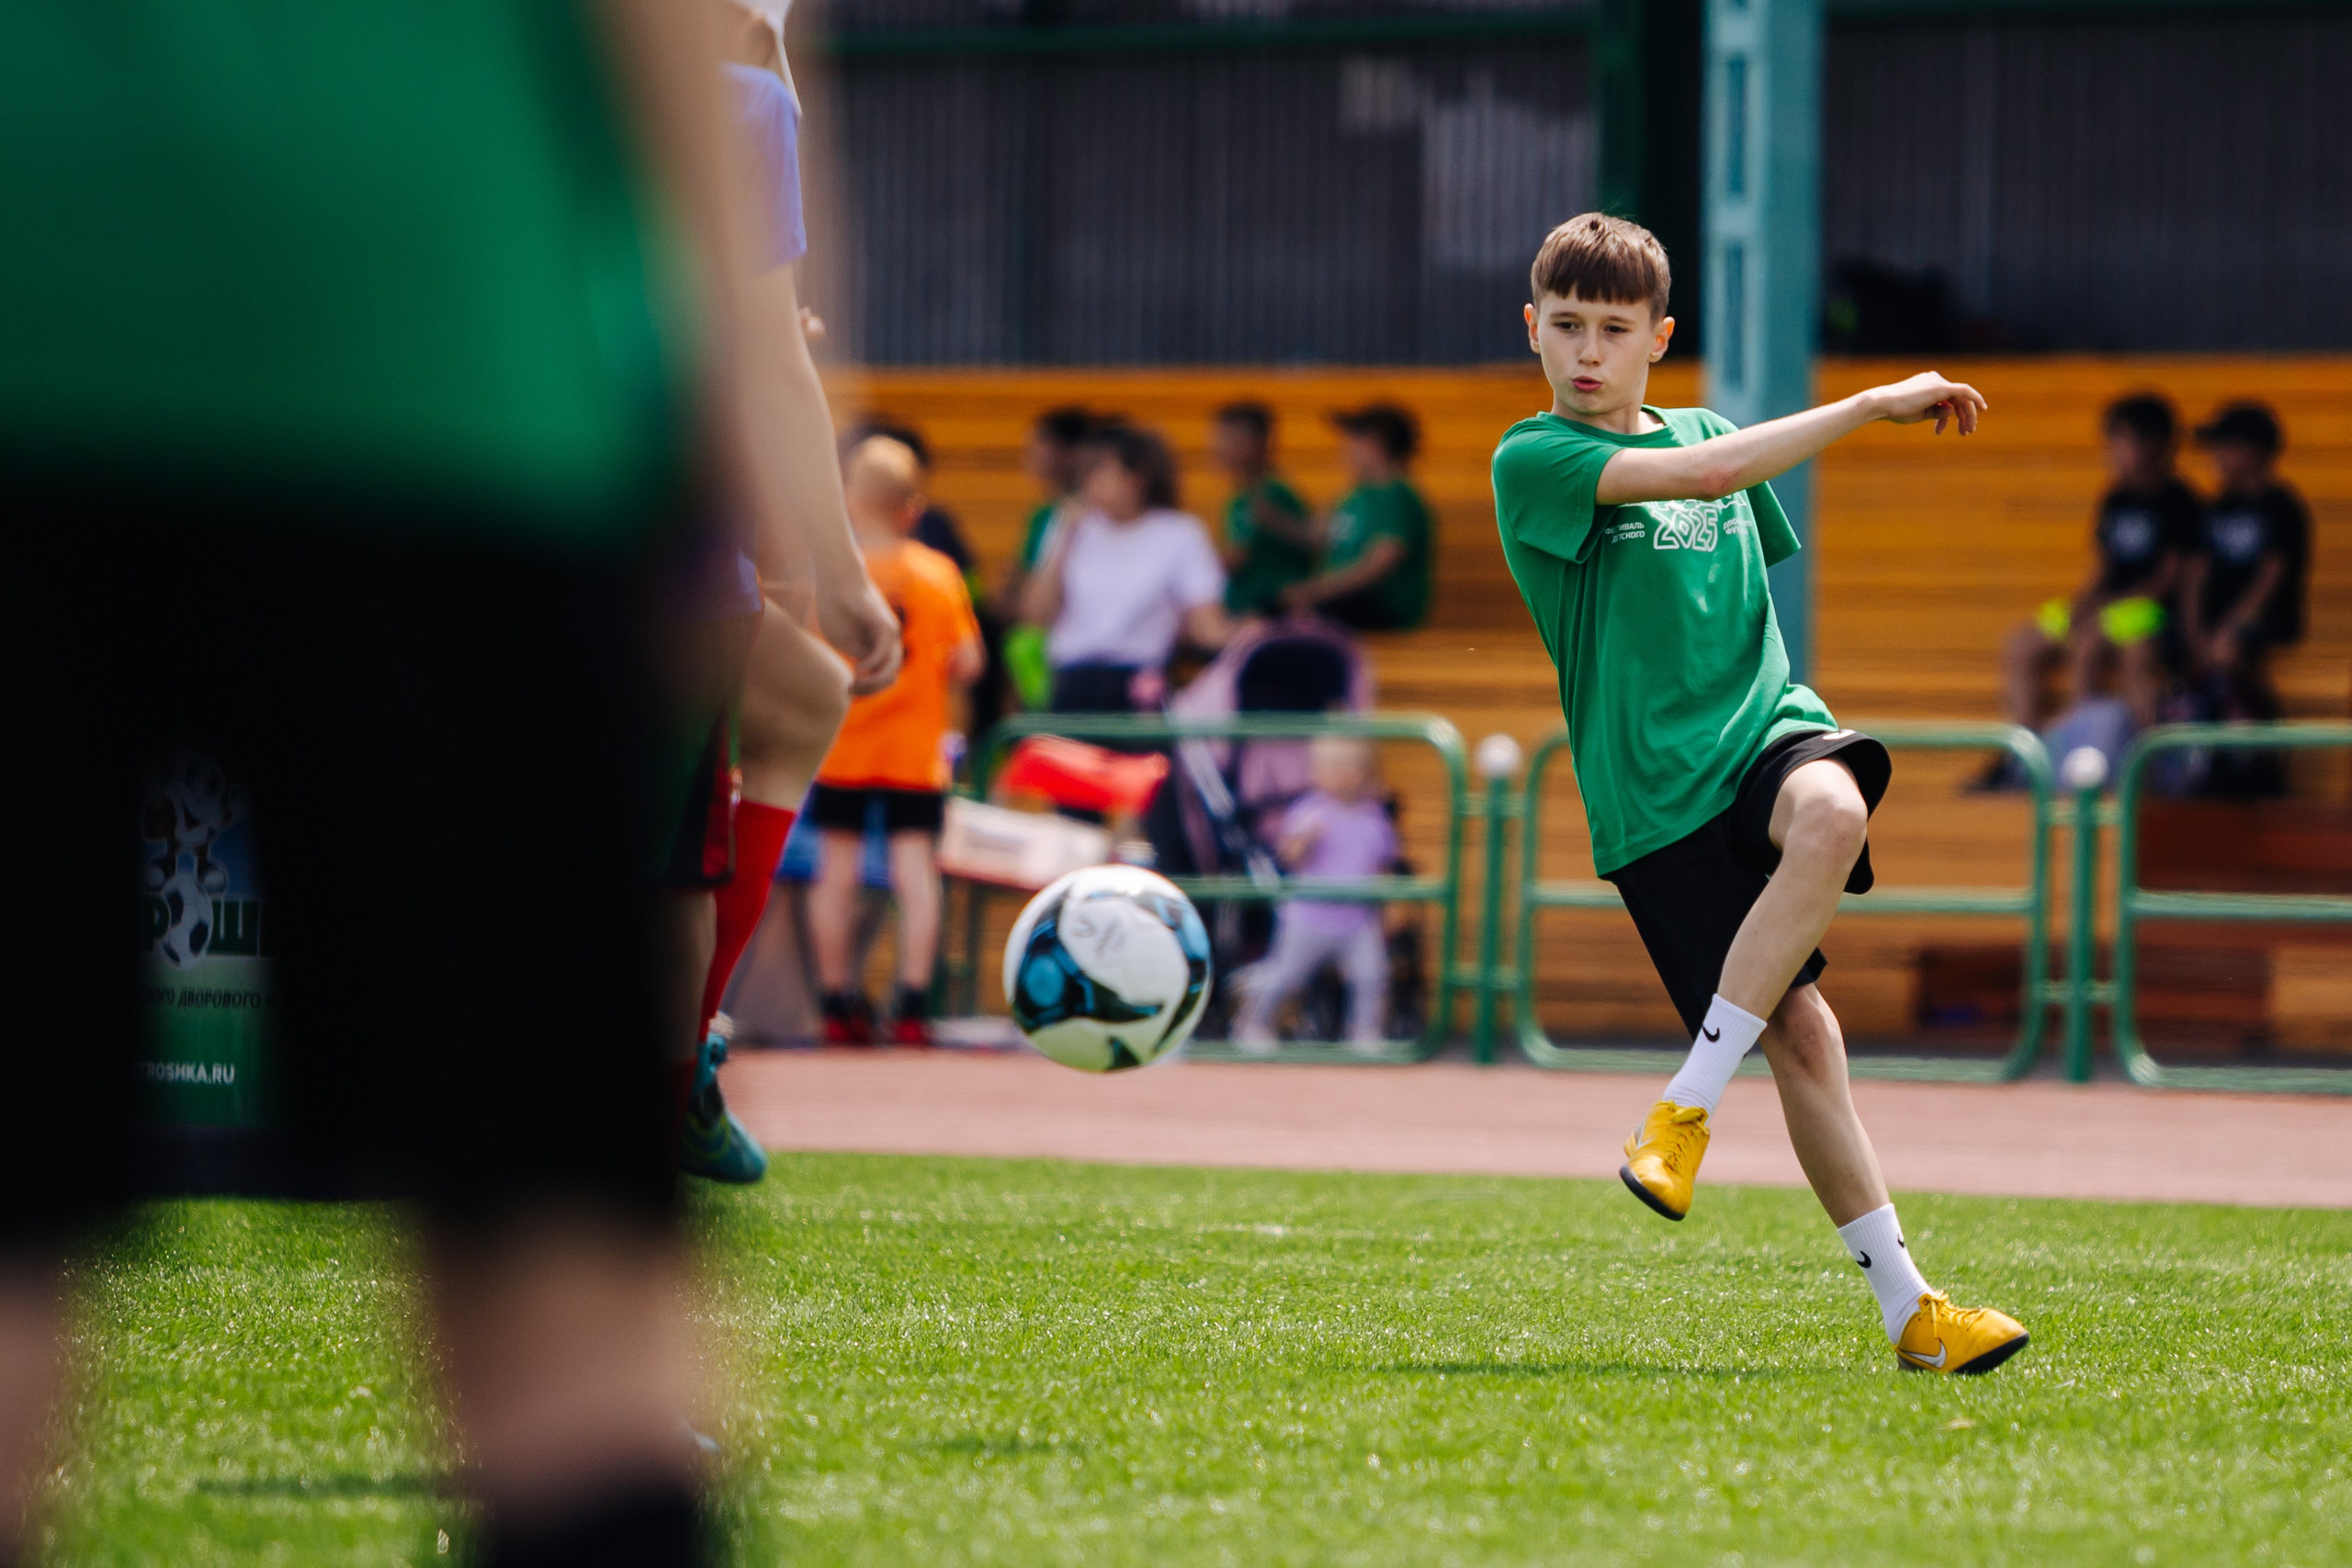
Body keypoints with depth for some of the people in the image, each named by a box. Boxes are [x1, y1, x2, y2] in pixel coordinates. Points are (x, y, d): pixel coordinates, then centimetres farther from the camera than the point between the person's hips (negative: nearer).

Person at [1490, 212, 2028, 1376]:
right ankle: (1907, 1310, -3)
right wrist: (1874, 404, -16)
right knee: (1798, 1029, -10)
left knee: (1832, 814, -33)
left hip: (1767, 724, 4)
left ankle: (1684, 1109, -21)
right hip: (1652, 788, -4)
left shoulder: (1708, 429, 16)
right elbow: (1703, 476, -18)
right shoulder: (1532, 461, -4)